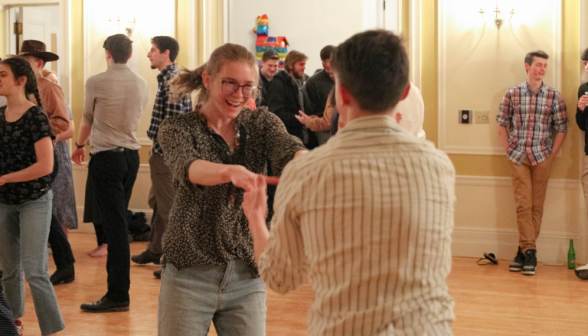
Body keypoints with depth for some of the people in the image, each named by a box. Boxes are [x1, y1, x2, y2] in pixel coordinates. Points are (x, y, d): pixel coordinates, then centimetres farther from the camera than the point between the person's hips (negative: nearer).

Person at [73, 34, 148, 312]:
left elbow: (88, 119, 7)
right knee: (118, 218, 19)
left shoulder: (96, 83, -8)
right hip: (131, 155, 6)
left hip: (106, 156, -6)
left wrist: (79, 145, 26)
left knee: (114, 224, -7)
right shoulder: (141, 84, 5)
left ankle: (118, 295, -7)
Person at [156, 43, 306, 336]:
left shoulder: (261, 122, 4)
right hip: (190, 275, -2)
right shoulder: (177, 128, -5)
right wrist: (232, 172, -49)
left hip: (247, 276, 3)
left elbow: (288, 150, -18)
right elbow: (187, 167, -27)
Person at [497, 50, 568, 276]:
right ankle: (529, 251, -1)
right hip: (518, 157, 0)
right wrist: (509, 150, 0)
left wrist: (551, 155, -3)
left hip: (542, 158, 1)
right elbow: (502, 126, 7)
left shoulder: (554, 96, 2)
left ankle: (524, 250, 11)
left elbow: (561, 129, 4)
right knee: (523, 204, -4)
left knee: (536, 206, 3)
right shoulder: (512, 94, 2)